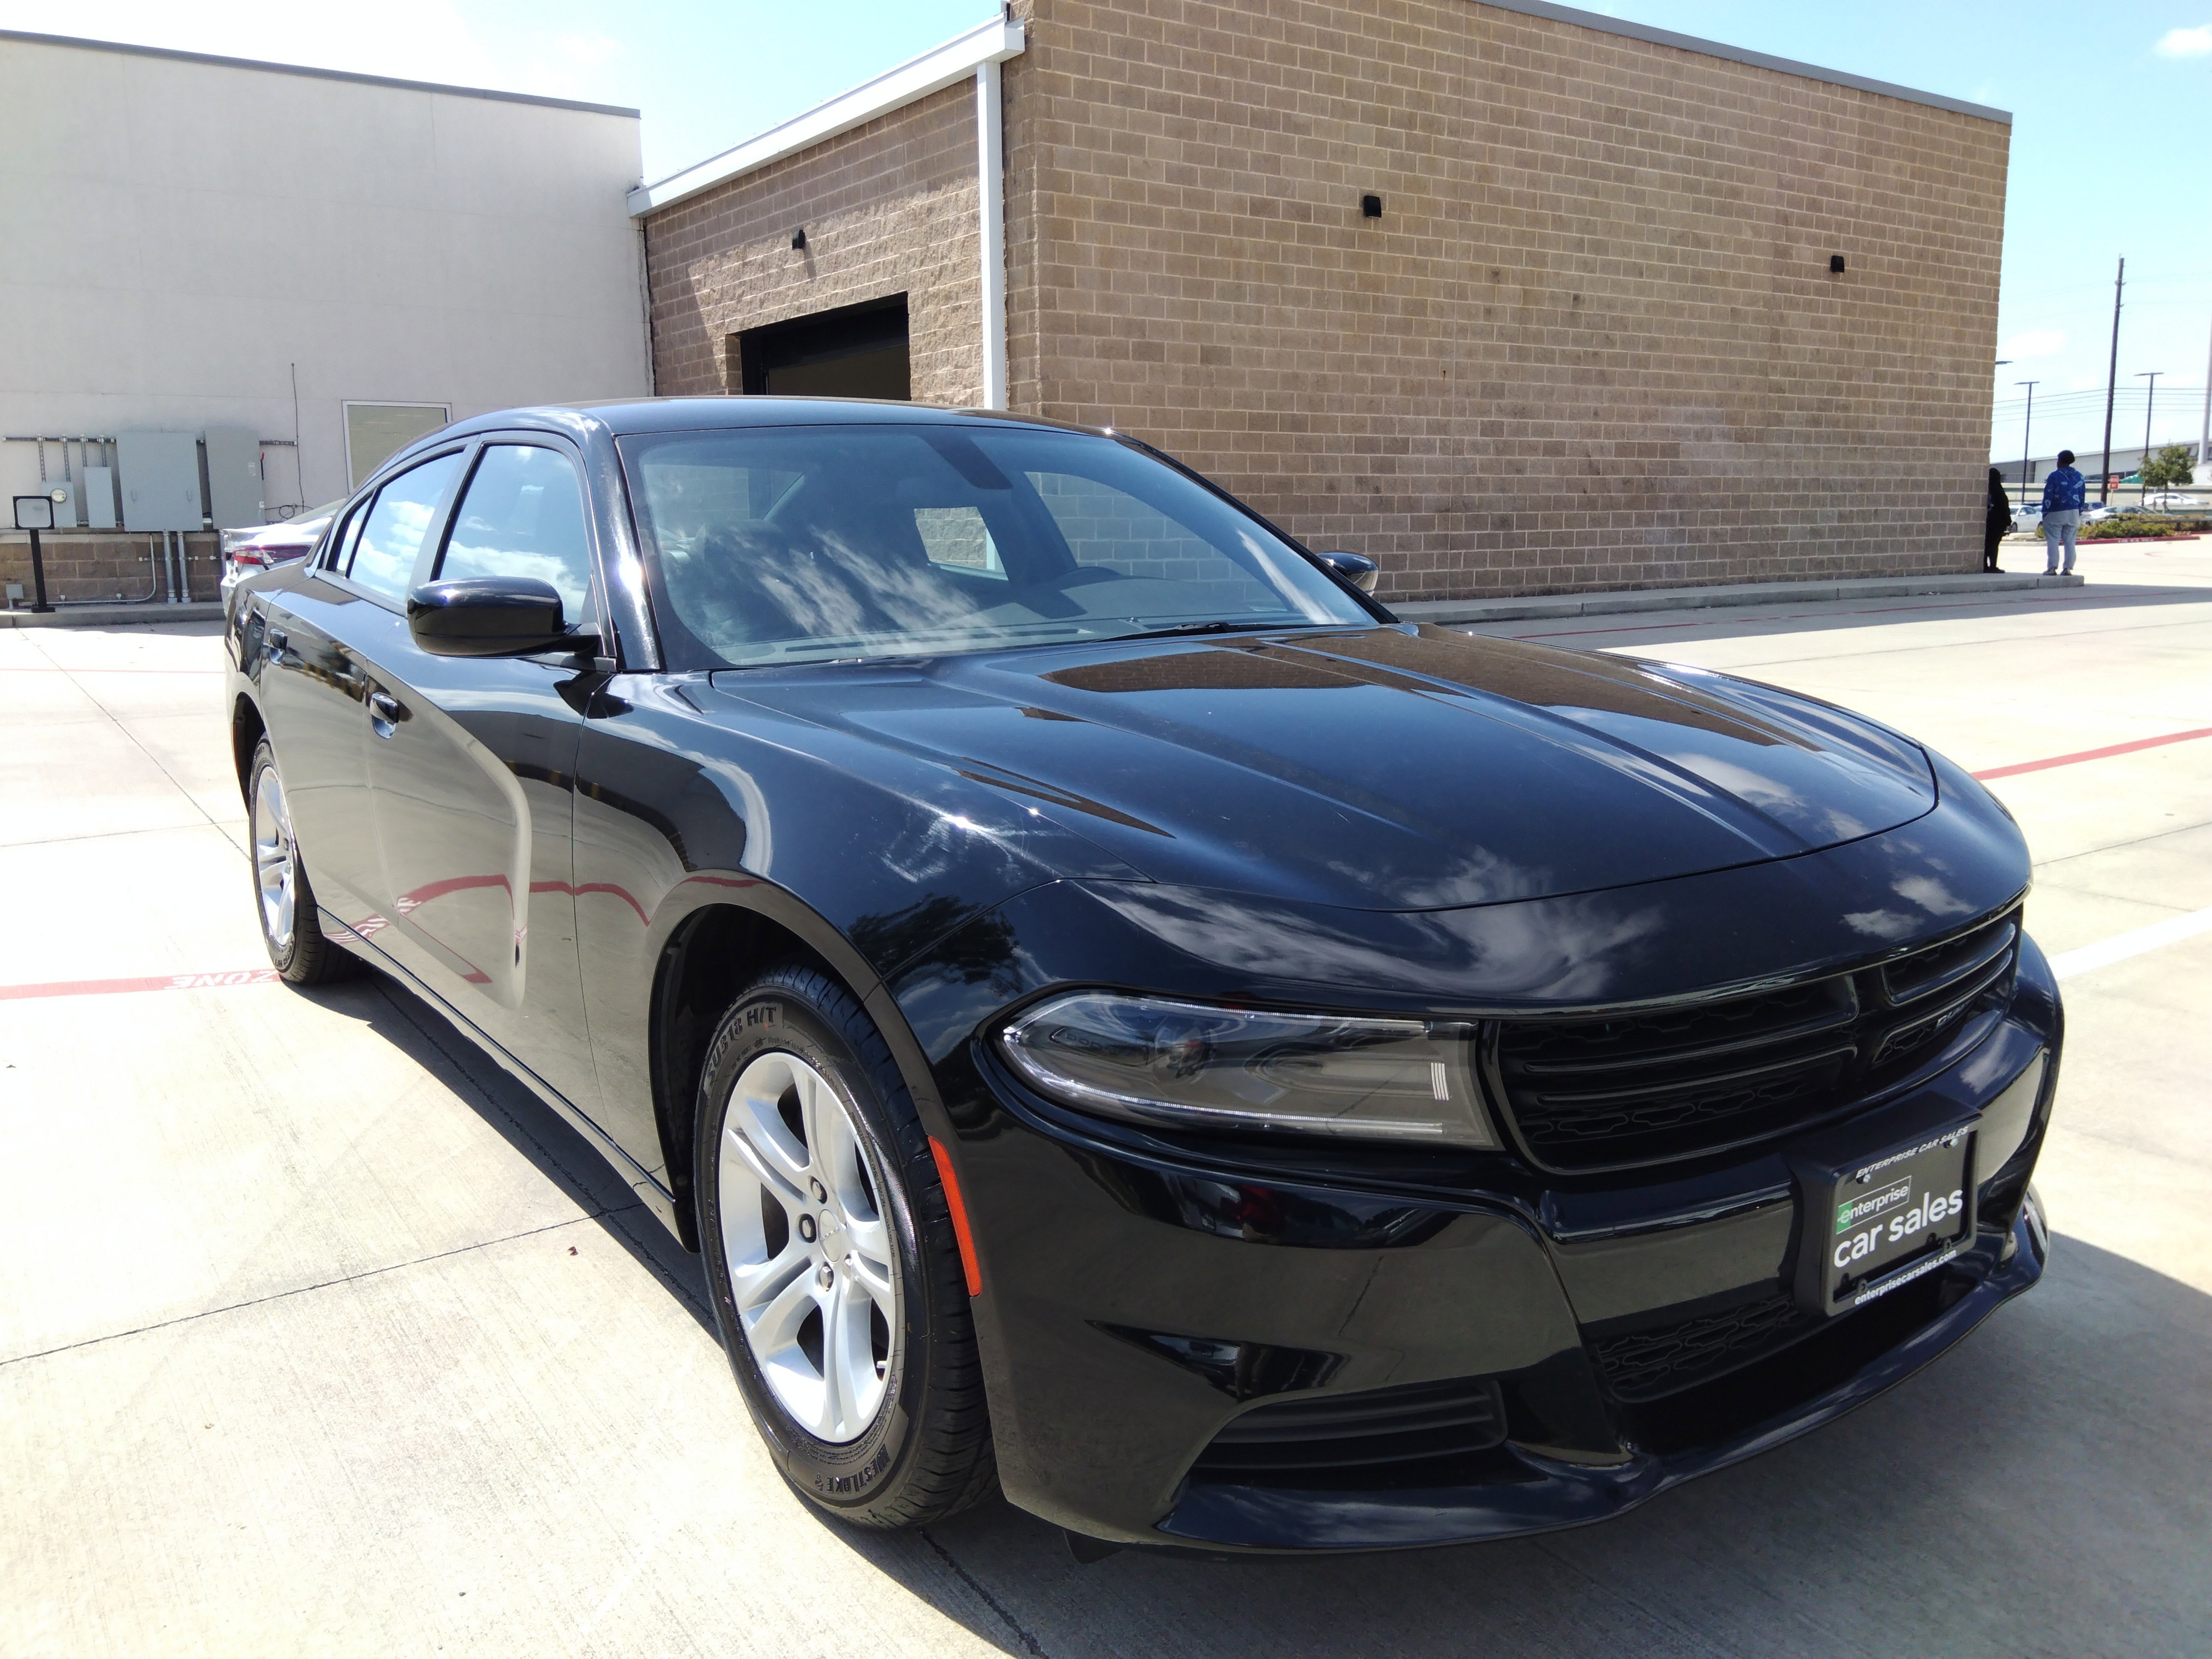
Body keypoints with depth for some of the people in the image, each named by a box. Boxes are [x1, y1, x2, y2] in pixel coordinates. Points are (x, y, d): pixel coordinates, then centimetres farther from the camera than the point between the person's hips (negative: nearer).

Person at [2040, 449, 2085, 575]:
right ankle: (2068, 568, 3)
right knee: (2070, 541, 6)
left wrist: (2045, 513, -4)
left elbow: (2048, 496, -9)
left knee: (2053, 541, -4)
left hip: (2056, 514, -5)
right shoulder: (2079, 477, 10)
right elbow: (2083, 497, 13)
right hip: (2074, 514, 5)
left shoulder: (2055, 476, -8)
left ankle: (2052, 568, -10)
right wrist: (2079, 514, 18)